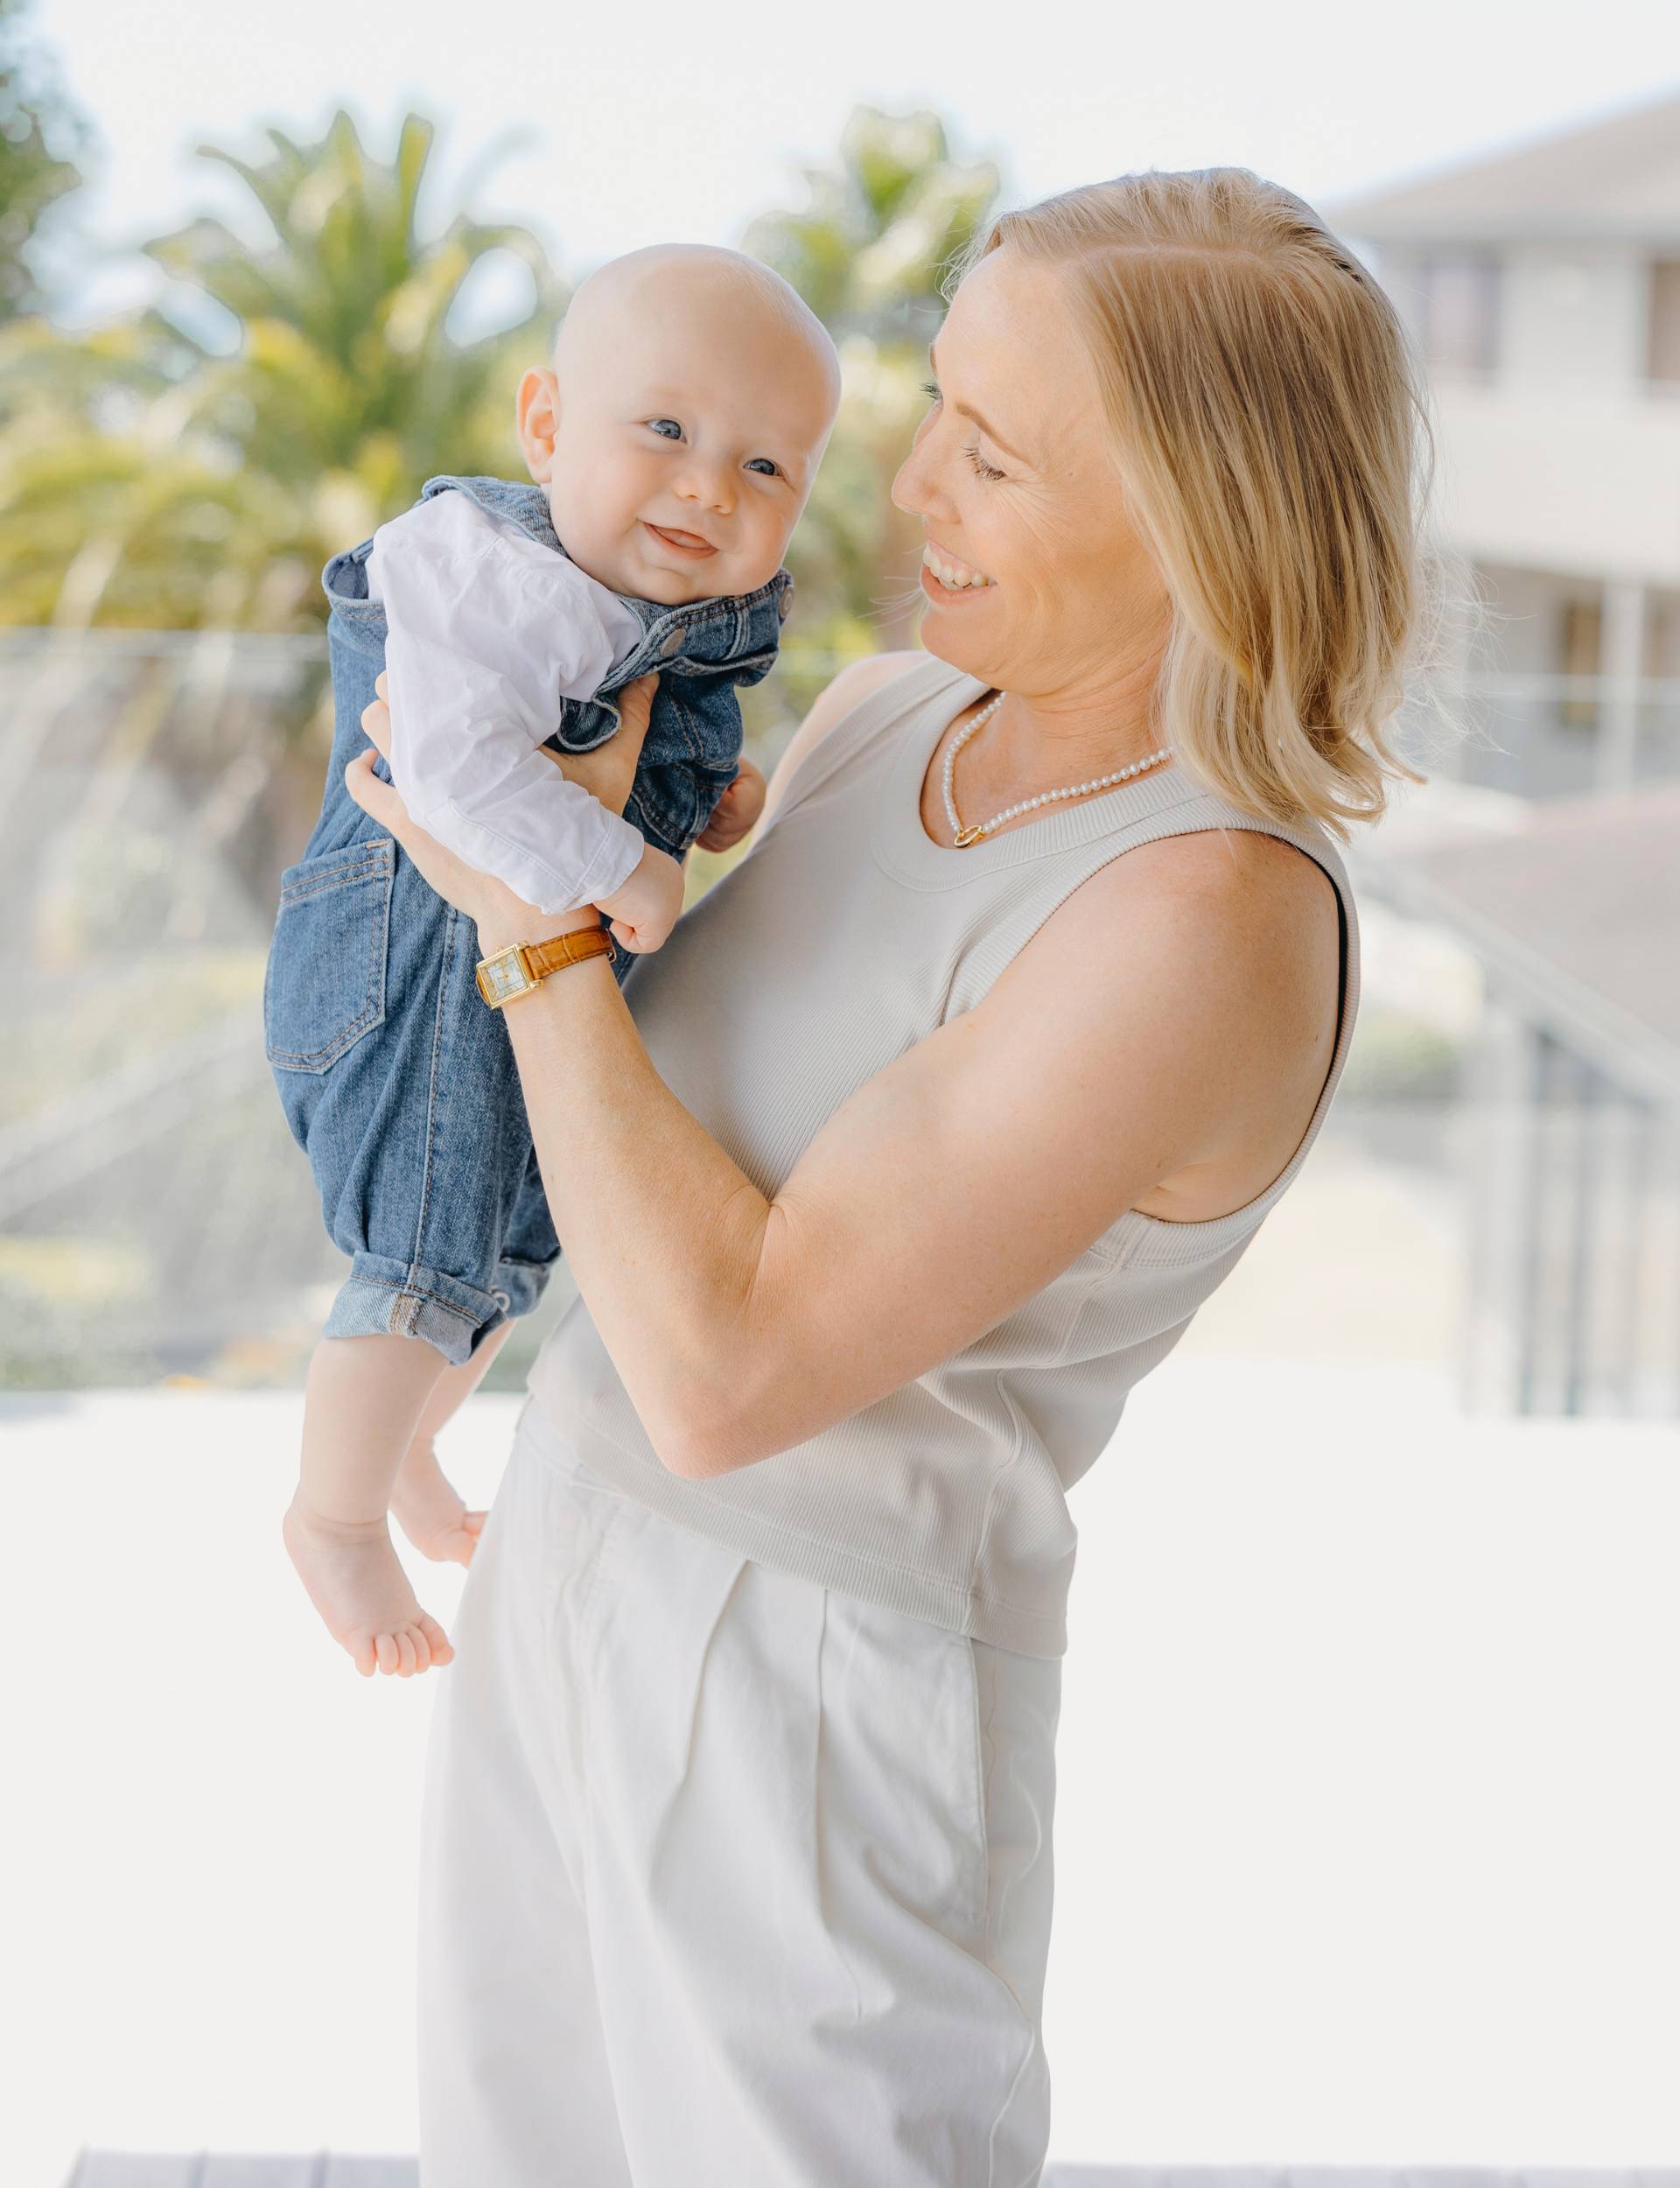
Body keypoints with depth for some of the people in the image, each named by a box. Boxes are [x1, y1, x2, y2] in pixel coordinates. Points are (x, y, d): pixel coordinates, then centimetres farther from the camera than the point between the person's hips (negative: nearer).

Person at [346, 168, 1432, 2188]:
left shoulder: (1217, 922, -27)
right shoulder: (882, 712, -1)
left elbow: (729, 1376, -29)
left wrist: (528, 907, -21)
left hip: (816, 1697, -8)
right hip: (581, 1570, 8)